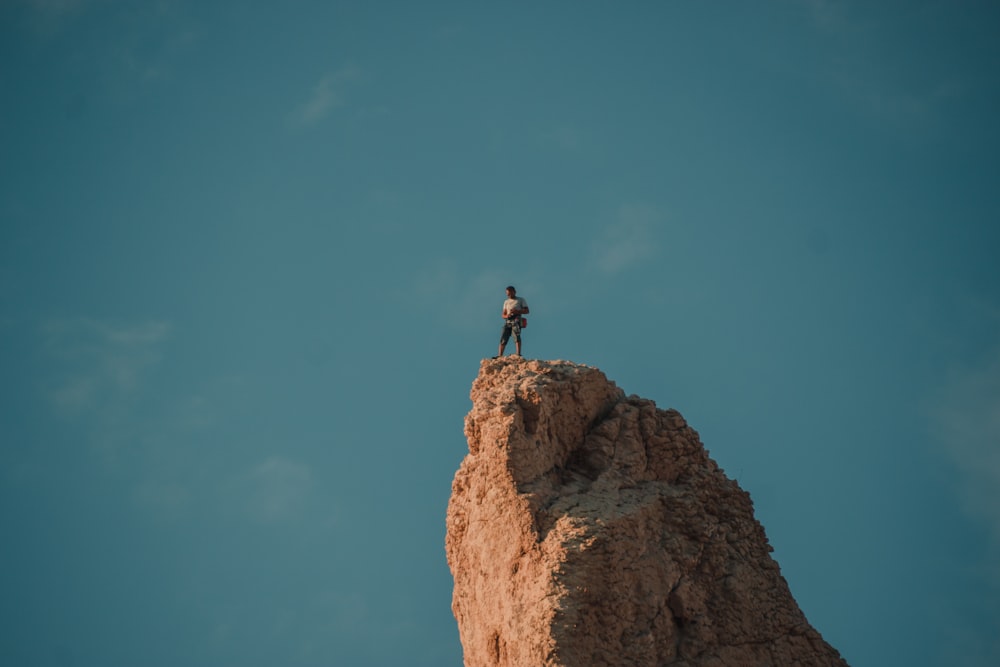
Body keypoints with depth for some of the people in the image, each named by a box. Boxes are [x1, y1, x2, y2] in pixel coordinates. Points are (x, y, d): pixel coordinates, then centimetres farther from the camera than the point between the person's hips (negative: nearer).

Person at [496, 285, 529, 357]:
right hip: (508, 321, 4)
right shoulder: (506, 302, 27)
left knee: (516, 336, -22)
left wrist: (517, 311, -12)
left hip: (516, 319, -4)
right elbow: (503, 314, 22)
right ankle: (499, 355, -12)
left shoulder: (521, 300, 15)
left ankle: (518, 354, -31)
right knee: (503, 338, -7)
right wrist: (506, 316, -3)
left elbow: (526, 311, 4)